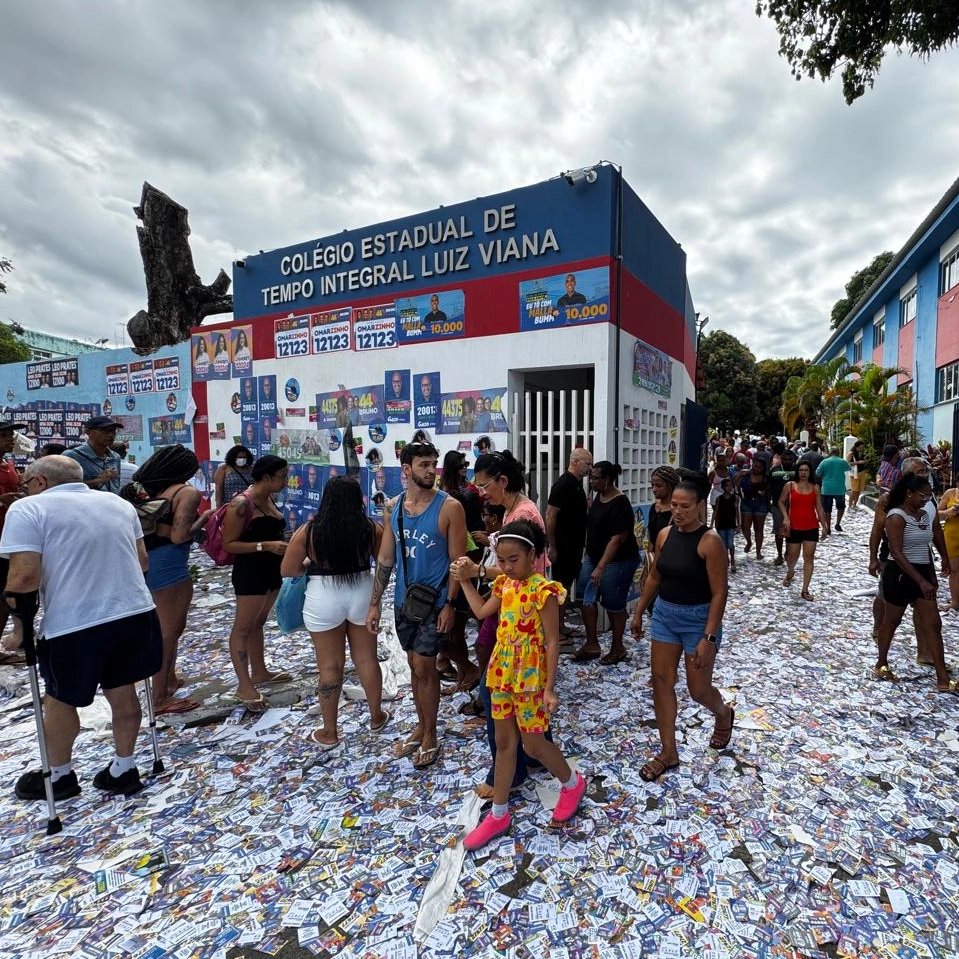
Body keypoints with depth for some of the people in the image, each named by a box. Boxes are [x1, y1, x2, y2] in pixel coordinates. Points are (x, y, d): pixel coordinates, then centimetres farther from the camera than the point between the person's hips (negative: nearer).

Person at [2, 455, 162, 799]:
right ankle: (123, 771, 33)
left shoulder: (28, 508, -5)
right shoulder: (119, 504, 11)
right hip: (136, 613, 5)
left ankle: (59, 776, 37)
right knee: (123, 693, 19)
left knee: (59, 700, 19)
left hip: (73, 625, -5)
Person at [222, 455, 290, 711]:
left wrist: (282, 545, 9)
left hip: (271, 570, 9)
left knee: (258, 623, 19)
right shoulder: (242, 504, -19)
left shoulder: (269, 499, 6)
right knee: (243, 627, 1)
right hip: (250, 572, -9)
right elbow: (228, 544, -20)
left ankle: (259, 671, 31)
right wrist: (265, 546, -26)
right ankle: (244, 686, 8)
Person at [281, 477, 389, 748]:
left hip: (323, 600, -1)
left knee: (330, 666, 11)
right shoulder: (372, 529, -8)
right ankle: (376, 717, 34)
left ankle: (329, 732, 25)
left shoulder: (307, 532, -10)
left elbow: (287, 570, -4)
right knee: (367, 659, 17)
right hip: (362, 595, 2)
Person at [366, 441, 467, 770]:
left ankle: (430, 737, 22)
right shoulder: (393, 507, 1)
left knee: (424, 667, 2)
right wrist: (375, 603, 3)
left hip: (434, 601, -5)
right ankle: (421, 727, 34)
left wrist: (450, 604, -17)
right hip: (403, 600, 5)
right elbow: (385, 558, 5)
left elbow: (457, 561, -12)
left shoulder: (449, 507, -14)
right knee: (415, 665, 16)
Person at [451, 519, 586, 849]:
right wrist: (464, 580, 10)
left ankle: (573, 784, 36)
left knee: (533, 744, 7)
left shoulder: (543, 590, -19)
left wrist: (549, 688, -18)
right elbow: (482, 611, 17)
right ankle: (498, 814, 29)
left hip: (530, 677, -7)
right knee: (504, 741, 16)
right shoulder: (504, 584, 3)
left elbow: (552, 641, -17)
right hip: (502, 673, 7)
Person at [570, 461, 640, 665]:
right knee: (587, 599, 7)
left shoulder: (619, 504, -21)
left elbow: (617, 539, -24)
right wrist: (592, 559, 19)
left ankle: (617, 648, 23)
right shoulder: (599, 496, 6)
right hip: (593, 557, 9)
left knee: (613, 604, 4)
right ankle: (592, 645, 19)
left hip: (617, 561, -8)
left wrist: (600, 568, -27)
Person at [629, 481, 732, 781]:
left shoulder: (710, 541, -18)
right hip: (664, 613, 6)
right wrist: (639, 611, 14)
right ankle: (668, 753, 22)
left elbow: (719, 593, -18)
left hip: (698, 618, -5)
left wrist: (708, 637, -21)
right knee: (661, 681, 7)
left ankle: (724, 714, 45)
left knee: (698, 689, 8)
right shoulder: (665, 534, -1)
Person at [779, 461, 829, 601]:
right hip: (794, 527, -1)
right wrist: (785, 518, -11)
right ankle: (790, 572, 44)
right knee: (793, 556, 9)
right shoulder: (789, 485, -2)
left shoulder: (815, 488, 3)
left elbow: (819, 508, 6)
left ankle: (805, 590, 4)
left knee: (809, 557, -1)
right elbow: (781, 502, 3)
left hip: (811, 528, 1)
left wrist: (824, 526, 5)